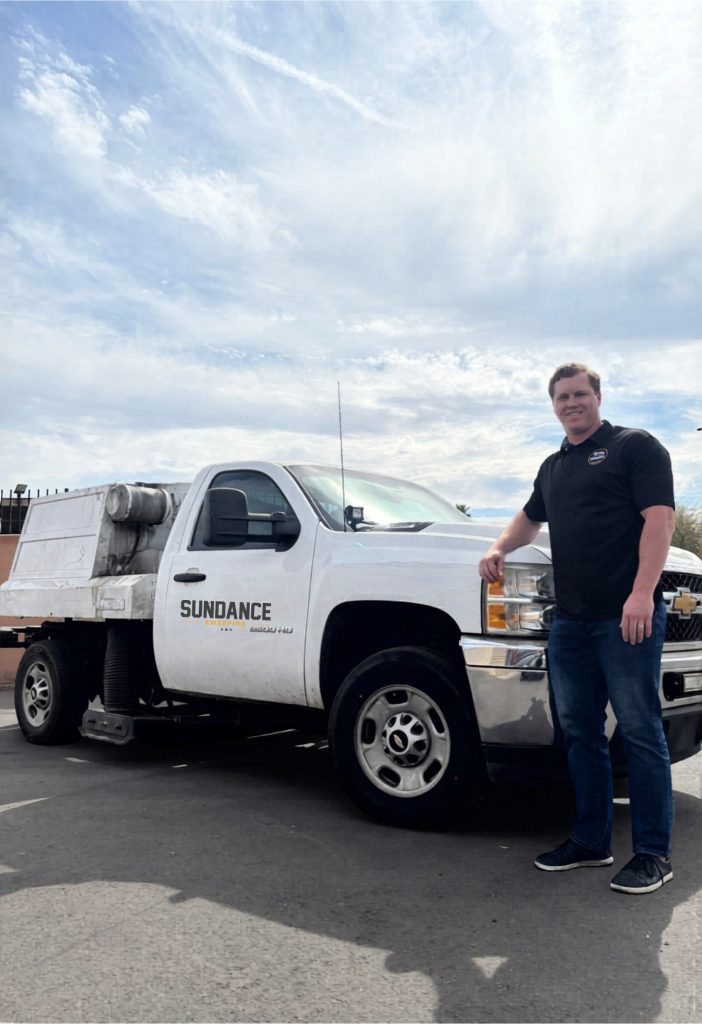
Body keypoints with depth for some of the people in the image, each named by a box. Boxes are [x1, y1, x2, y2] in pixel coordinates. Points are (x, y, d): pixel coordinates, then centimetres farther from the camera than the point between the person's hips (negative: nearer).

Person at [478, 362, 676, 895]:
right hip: (570, 620, 7)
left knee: (640, 731, -1)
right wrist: (500, 547, 14)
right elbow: (531, 517, 34)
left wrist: (643, 593, -23)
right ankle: (590, 841, 23)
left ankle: (654, 853, 11)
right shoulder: (553, 466, 21)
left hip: (628, 616, -7)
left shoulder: (636, 446, -1)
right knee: (580, 731, 11)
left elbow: (660, 517, -12)